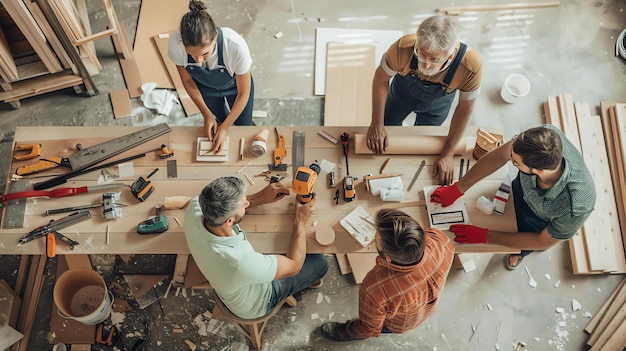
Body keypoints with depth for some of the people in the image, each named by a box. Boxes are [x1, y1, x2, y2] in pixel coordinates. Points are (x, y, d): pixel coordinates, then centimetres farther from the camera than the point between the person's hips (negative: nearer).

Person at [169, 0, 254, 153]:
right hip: (205, 87, 2)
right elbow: (188, 81, -14)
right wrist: (207, 115, -12)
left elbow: (243, 93, -26)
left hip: (235, 85, -1)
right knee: (220, 121, 25)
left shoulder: (236, 46, -45)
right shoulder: (175, 44, -38)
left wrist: (225, 127, -22)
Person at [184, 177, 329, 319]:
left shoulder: (195, 207, -31)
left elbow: (221, 205, -4)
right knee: (320, 263, 8)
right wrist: (301, 221, -19)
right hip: (252, 303, -5)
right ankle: (305, 279, 43)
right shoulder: (240, 262, -48)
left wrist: (258, 198, -11)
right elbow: (294, 265, -28)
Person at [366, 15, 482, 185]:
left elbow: (464, 109, -24)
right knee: (386, 131, 22)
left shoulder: (471, 65, -42)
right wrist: (376, 124, -18)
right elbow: (381, 79, -22)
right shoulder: (403, 47, -43)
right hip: (402, 92, 1)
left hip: (436, 104, 0)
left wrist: (447, 154, -18)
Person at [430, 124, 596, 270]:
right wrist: (457, 189, -20)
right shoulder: (546, 135, -41)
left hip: (547, 224, -2)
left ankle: (520, 251, 55)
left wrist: (486, 236, -23)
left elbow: (543, 242, -26)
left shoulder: (577, 208, -47)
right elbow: (499, 156, -24)